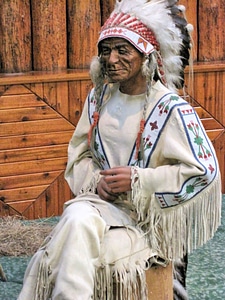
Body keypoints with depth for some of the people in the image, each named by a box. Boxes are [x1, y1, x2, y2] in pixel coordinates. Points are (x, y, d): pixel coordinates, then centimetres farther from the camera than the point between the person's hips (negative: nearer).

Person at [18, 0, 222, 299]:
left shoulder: (170, 109, -12)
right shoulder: (99, 98, 6)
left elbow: (203, 171, -13)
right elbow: (80, 152, 15)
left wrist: (138, 180, -18)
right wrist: (95, 180, -8)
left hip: (149, 214, -4)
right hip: (103, 200, 5)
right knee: (77, 216, -29)